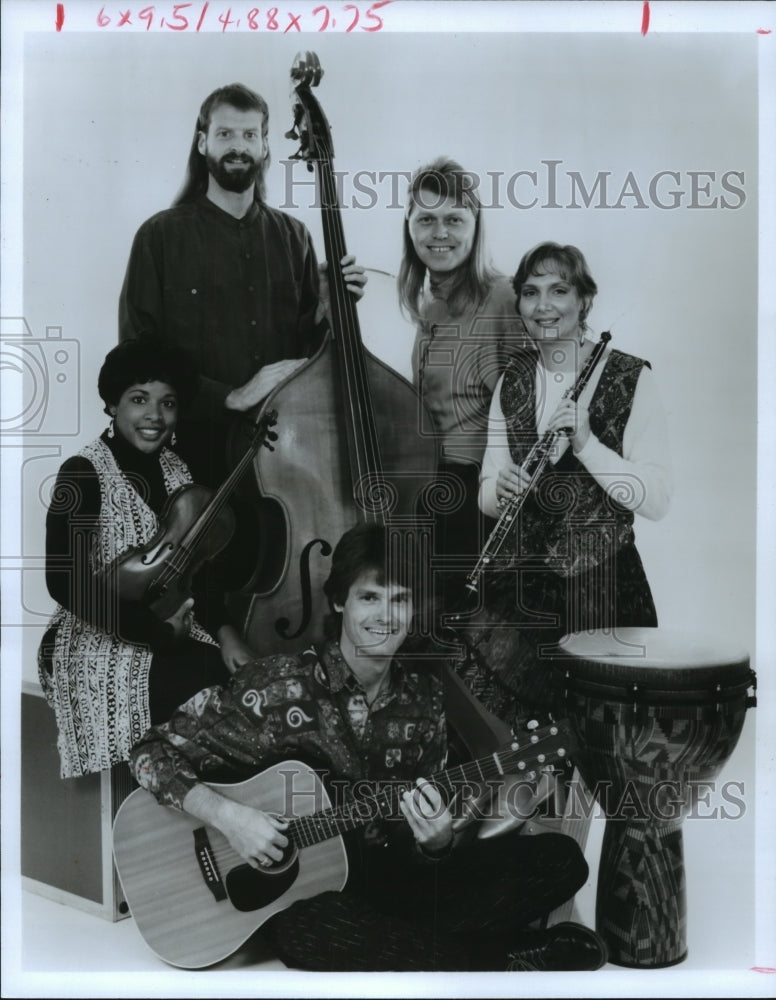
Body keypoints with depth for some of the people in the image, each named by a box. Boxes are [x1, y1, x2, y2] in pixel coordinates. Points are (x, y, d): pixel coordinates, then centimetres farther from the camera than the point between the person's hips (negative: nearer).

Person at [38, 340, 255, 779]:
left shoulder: (175, 470, 7)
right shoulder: (84, 474, -12)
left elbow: (202, 562, 7)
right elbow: (66, 581, -21)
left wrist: (224, 629, -11)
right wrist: (159, 630, -18)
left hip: (173, 635, 6)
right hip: (100, 649, -6)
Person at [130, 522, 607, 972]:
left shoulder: (422, 691, -1)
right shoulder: (279, 687, -14)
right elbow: (154, 752, -11)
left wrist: (436, 841, -17)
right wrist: (228, 815, -25)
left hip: (396, 877, 4)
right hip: (302, 890, -3)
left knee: (561, 859, -8)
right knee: (305, 931, -40)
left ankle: (397, 945, -16)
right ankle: (507, 957, -20)